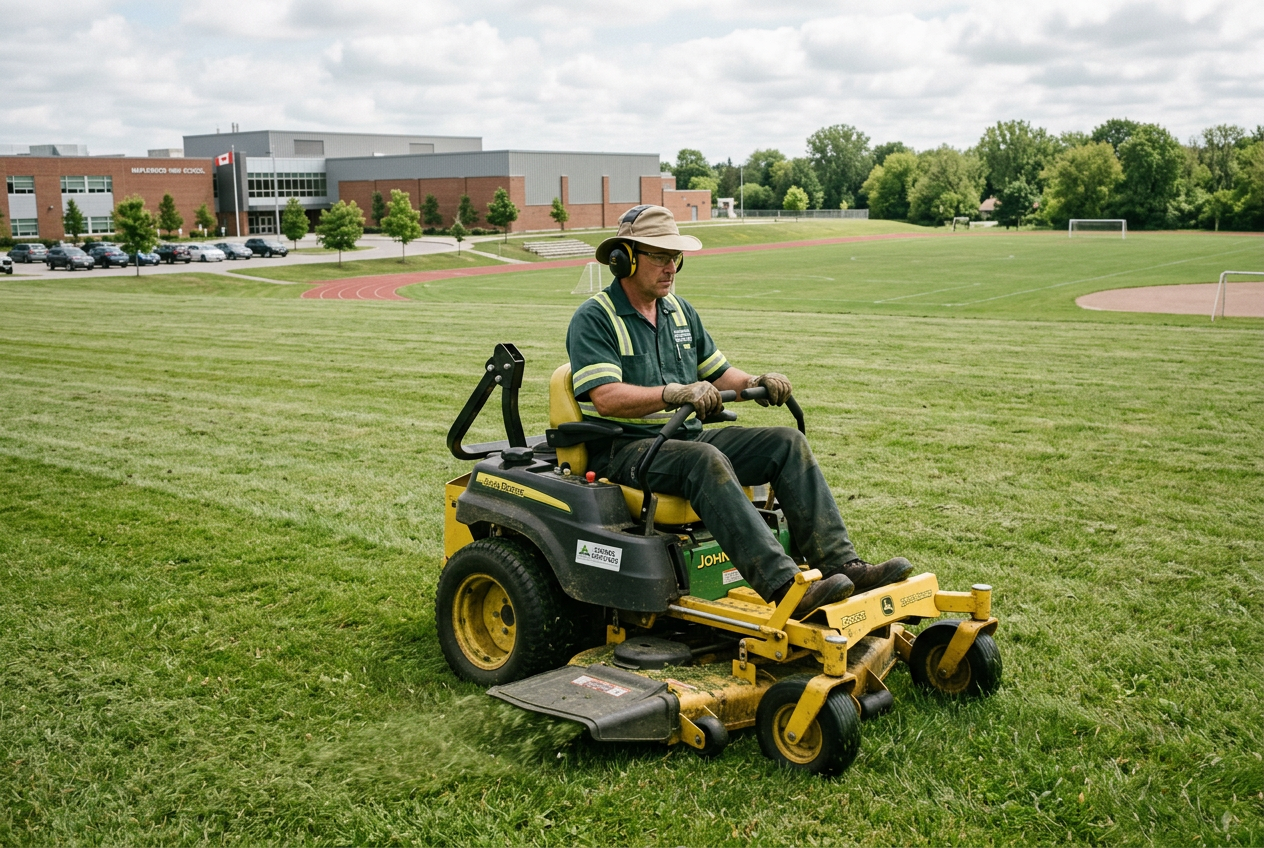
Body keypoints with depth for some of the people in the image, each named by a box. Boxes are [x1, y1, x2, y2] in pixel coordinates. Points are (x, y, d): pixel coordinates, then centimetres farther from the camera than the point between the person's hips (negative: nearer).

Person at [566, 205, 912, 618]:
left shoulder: (680, 311, 17)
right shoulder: (593, 319, -6)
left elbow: (718, 372, 20)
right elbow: (607, 398, -20)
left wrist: (757, 383, -2)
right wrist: (675, 393, -33)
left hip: (689, 436, 7)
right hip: (624, 448, -7)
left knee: (787, 442, -11)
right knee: (705, 460, -37)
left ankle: (840, 563, -22)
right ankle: (782, 587, -46)